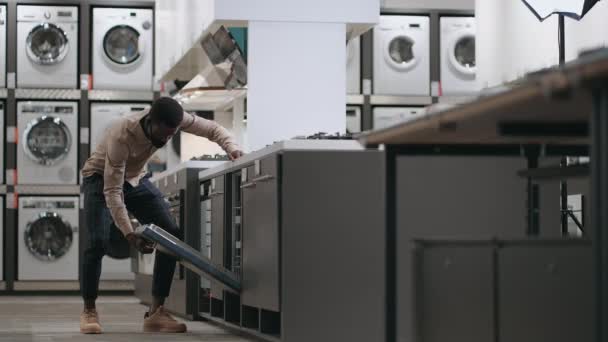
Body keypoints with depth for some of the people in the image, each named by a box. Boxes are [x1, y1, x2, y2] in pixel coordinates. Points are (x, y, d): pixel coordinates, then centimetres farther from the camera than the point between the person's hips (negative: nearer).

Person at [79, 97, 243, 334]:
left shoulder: (174, 119, -23)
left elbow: (213, 129, -9)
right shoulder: (122, 136, -38)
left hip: (135, 179, 5)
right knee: (98, 241, -25)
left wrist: (232, 149, -31)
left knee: (172, 235, -11)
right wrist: (129, 235, -44)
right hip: (101, 179, -5)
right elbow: (112, 191, -37)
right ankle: (89, 310, -6)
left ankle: (156, 313, -8)